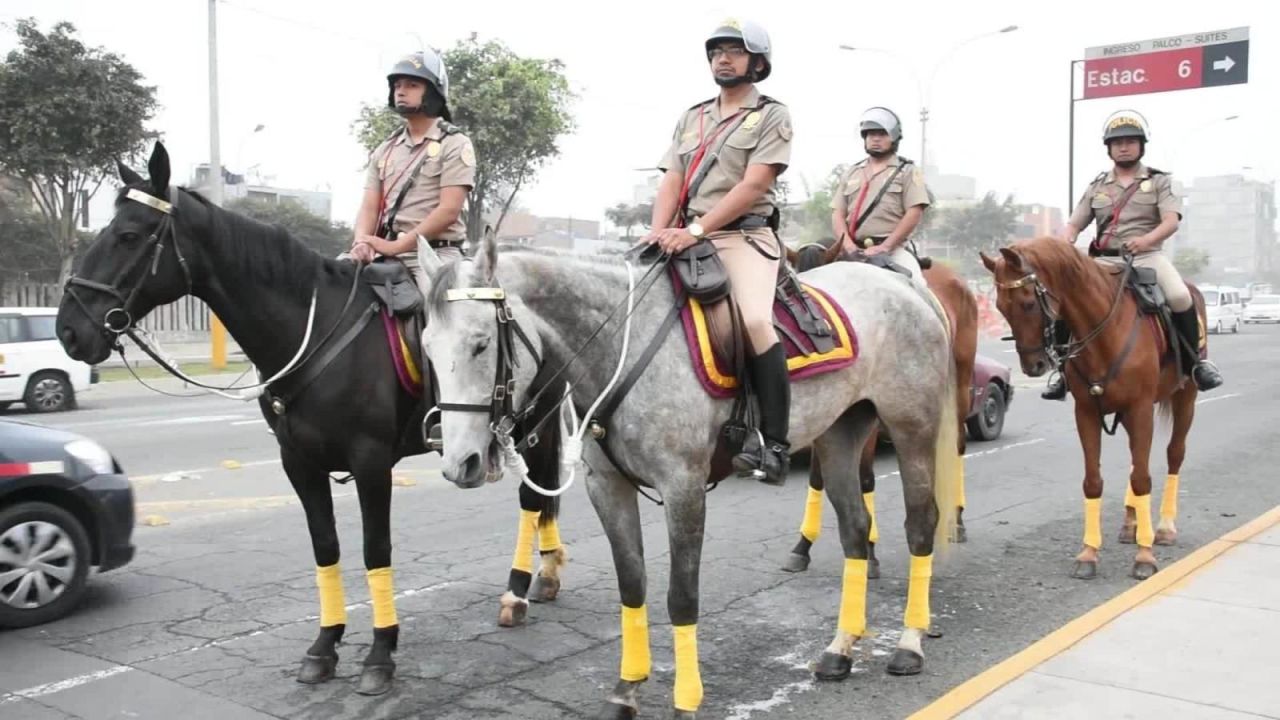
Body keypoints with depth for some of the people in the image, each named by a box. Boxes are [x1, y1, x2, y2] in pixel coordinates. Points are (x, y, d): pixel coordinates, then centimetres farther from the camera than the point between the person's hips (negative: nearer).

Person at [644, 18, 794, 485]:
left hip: (744, 237, -6)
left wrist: (695, 230, -19)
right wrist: (659, 232, -10)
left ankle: (775, 445, -23)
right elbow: (671, 183, 11)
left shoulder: (772, 116, 4)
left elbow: (752, 186, -9)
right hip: (686, 240, 6)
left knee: (754, 321, -30)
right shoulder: (692, 118, 21)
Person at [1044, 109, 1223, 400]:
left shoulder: (1159, 181, 9)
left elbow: (1171, 221, -6)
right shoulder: (1097, 187, 16)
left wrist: (1146, 239, -29)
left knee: (1180, 297, -29)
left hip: (1146, 257, -2)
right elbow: (1073, 224, 13)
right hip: (1104, 261, 2)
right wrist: (1064, 243, -13)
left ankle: (1195, 361, -7)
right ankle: (1062, 368, -5)